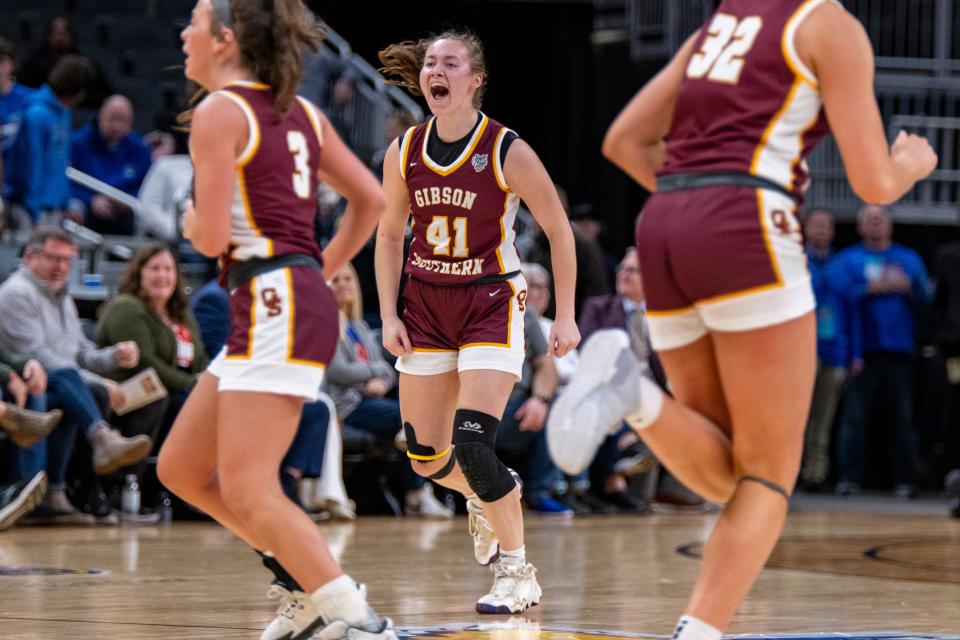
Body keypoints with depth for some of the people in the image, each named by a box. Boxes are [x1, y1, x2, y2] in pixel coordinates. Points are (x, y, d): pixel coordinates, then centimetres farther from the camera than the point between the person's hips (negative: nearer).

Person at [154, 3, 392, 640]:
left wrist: (192, 221, 8)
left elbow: (212, 238, -14)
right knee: (181, 469, 13)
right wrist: (322, 270, 23)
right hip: (270, 307, 9)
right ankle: (307, 585, 14)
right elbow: (371, 199, 19)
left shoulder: (219, 111, -8)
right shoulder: (300, 112, 16)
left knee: (247, 490, -13)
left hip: (275, 306, -9)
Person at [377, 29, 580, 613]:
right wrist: (389, 315, 4)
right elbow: (390, 235, 12)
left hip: (492, 305, -5)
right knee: (425, 456, 6)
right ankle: (484, 497, 41)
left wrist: (565, 317, -4)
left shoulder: (508, 152, -13)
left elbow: (559, 231, -4)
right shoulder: (404, 153, -2)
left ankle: (518, 573, -3)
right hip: (426, 304, 5)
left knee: (472, 446, -18)